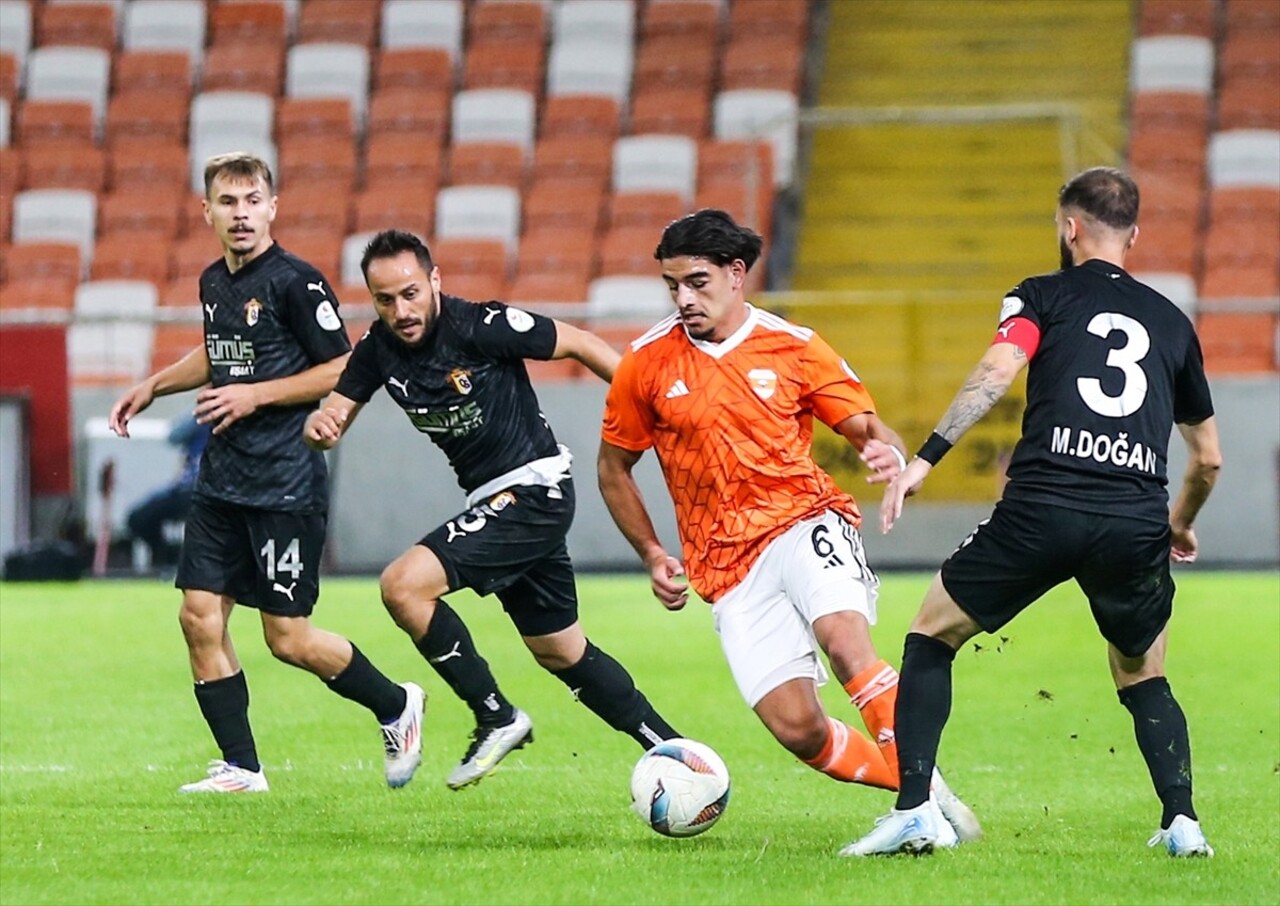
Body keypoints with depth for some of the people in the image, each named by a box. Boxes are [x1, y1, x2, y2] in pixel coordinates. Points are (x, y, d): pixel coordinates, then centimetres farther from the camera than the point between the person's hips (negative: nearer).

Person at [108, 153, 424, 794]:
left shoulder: (295, 282, -12)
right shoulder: (213, 282, 11)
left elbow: (344, 371, -12)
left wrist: (256, 394, -16)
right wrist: (154, 386, 23)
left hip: (286, 485, -7)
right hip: (221, 482, 7)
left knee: (288, 639, -4)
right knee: (200, 616, -1)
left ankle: (397, 707, 19)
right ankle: (240, 768, 7)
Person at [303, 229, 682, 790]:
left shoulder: (482, 326, -20)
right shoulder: (379, 348, -1)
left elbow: (580, 345, -10)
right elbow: (334, 415, 2)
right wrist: (320, 424, -23)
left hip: (533, 487, -8)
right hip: (493, 501, 8)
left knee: (404, 586, -21)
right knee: (563, 655, 17)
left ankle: (497, 719, -9)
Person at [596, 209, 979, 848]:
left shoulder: (794, 349, 3)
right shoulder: (647, 363, 4)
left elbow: (867, 427, 5)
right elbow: (614, 468, 17)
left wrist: (887, 452, -19)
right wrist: (652, 556, 9)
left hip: (804, 519, -1)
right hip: (727, 567, 1)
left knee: (844, 637, -33)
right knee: (796, 727, -14)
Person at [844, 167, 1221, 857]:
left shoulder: (1043, 295, 13)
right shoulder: (1172, 322, 23)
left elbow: (997, 370, -8)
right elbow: (1208, 458, 31)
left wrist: (924, 458, -13)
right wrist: (1180, 524, 50)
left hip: (1041, 509, -3)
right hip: (1136, 528, 3)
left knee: (931, 636, 16)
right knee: (1143, 678, 26)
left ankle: (912, 813, 5)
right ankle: (1182, 820, 5)